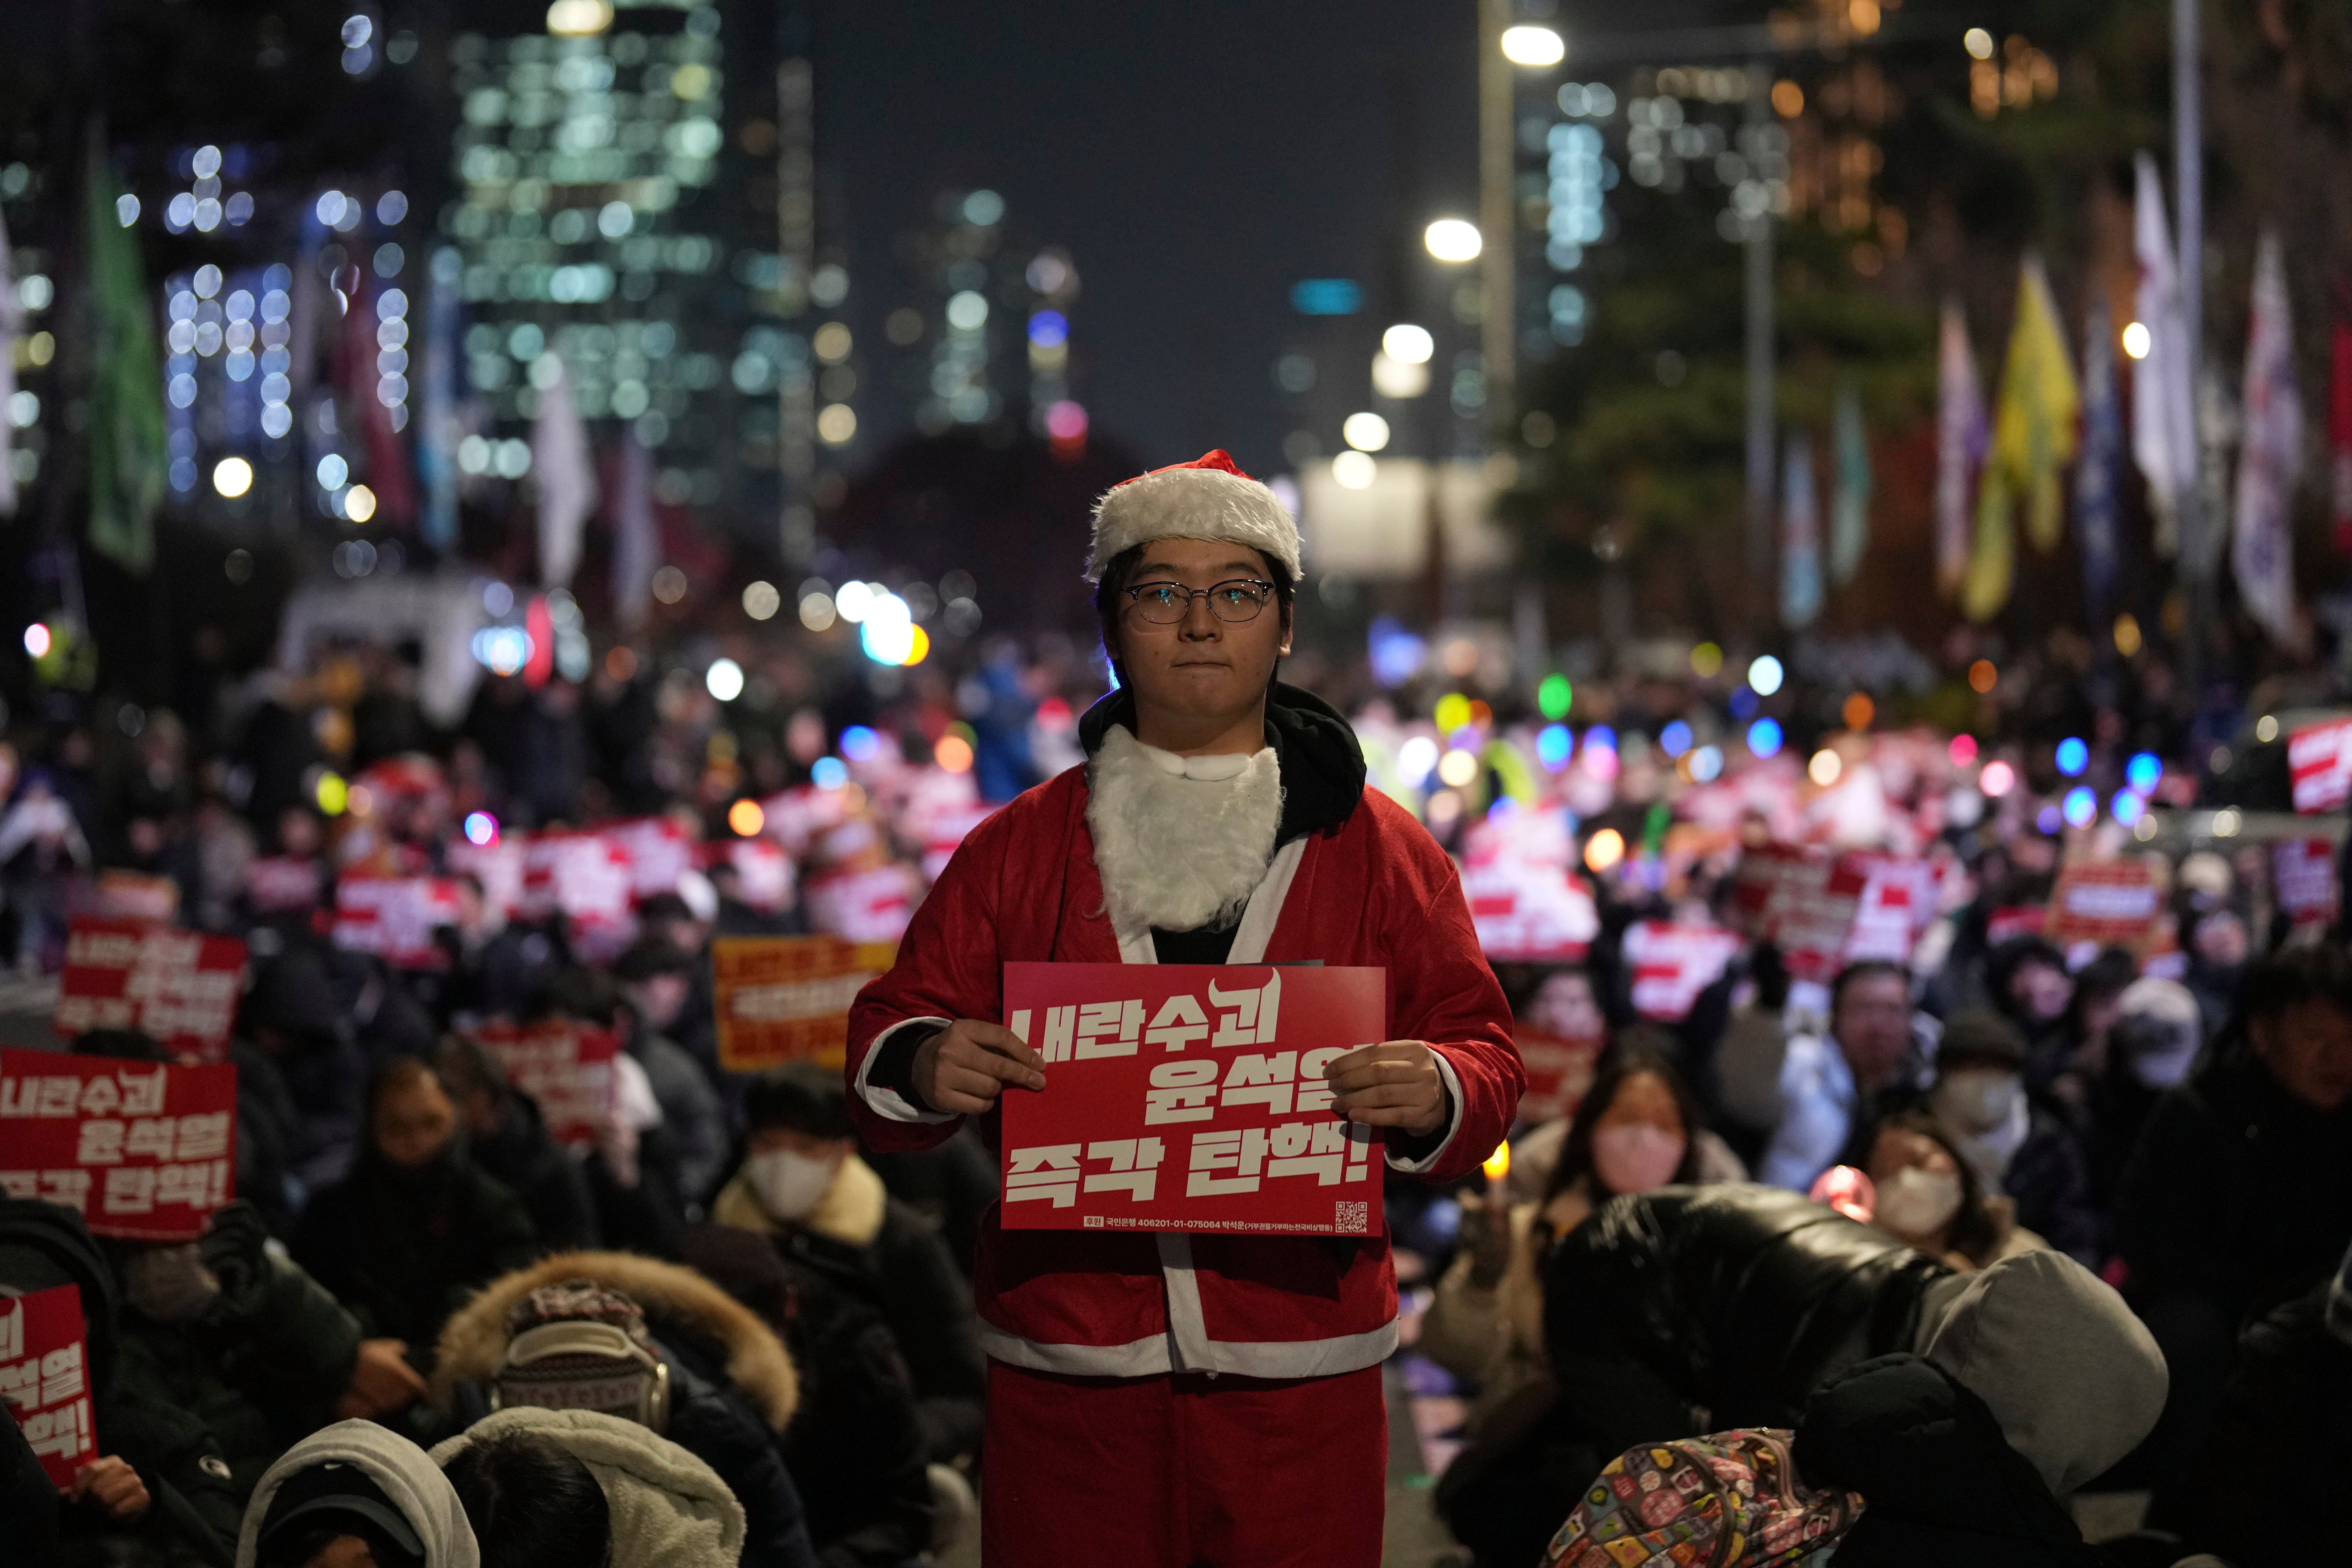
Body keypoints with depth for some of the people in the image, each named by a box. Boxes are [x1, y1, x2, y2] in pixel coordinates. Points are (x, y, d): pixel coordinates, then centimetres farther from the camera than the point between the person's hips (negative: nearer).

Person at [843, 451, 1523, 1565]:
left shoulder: (1376, 847, 8)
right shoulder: (1018, 849, 10)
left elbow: (1484, 1056, 7)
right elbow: (891, 1035, 11)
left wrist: (1435, 1095, -16)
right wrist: (923, 1067, -13)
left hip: (1300, 1377, 0)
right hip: (1070, 1376, 0)